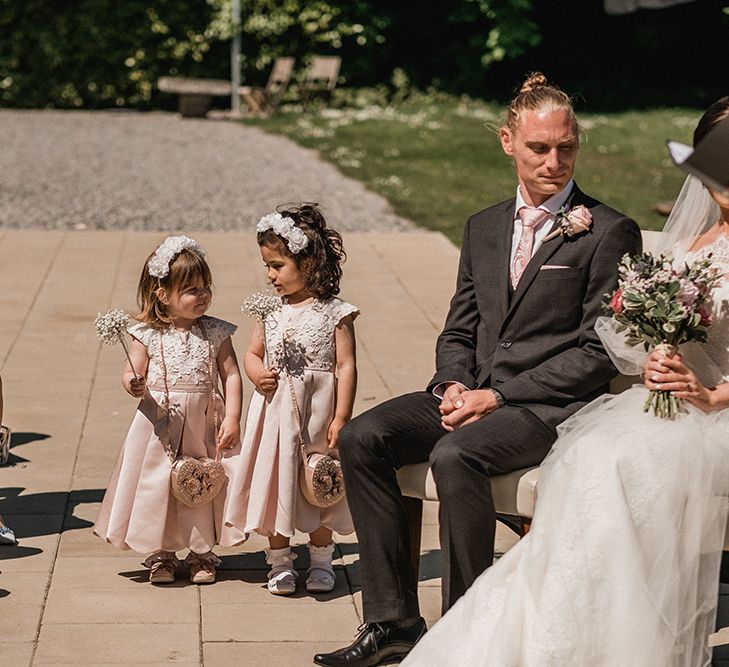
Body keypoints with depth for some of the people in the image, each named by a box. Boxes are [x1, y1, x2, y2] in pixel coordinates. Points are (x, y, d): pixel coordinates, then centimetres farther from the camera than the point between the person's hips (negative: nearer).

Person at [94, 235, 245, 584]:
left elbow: (231, 375, -1)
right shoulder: (148, 334, -4)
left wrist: (231, 418, -9)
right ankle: (161, 554, 23)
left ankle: (201, 553, 24)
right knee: (158, 485, 5)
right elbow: (132, 374, -2)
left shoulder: (215, 332, -1)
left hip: (204, 425, 1)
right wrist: (133, 384, -26)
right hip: (159, 425, -1)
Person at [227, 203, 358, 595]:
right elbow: (252, 353, 14)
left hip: (317, 414, -4)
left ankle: (320, 560, 25)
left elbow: (346, 366, -11)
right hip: (274, 413, 4)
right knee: (275, 483, 7)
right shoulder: (272, 310, 5)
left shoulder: (335, 313, -9)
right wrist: (258, 374, -9)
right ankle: (280, 562, 21)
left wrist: (340, 418, -15)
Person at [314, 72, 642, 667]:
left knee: (454, 455, -33)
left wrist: (499, 396, -15)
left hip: (554, 406, -6)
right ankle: (392, 619, -10)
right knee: (361, 438, -14)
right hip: (475, 394, 7)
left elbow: (600, 351, -10)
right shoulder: (484, 228, 16)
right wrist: (454, 386, -5)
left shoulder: (609, 233, -4)